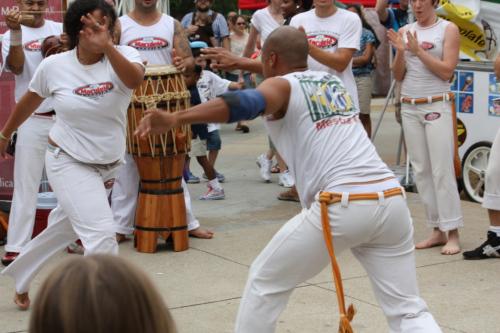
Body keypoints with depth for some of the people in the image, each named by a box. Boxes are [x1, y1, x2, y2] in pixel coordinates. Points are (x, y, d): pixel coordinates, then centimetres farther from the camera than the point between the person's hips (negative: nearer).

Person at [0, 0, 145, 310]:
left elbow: (135, 80, -37)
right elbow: (28, 103, 5)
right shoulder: (54, 66, -13)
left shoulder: (123, 55, -13)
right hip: (68, 162, -4)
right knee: (101, 234, -19)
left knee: (63, 229, 23)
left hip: (107, 166, 4)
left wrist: (107, 47, -49)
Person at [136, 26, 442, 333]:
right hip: (391, 200, 6)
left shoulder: (281, 86, 4)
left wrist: (175, 119, -32)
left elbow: (245, 103, -20)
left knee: (265, 283, 15)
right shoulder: (333, 82, 25)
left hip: (342, 206, -6)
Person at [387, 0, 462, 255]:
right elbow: (398, 76, 7)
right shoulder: (405, 31, 9)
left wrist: (418, 50, -15)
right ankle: (437, 230, 12)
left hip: (437, 107, -5)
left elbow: (447, 71, -10)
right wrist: (401, 51, -10)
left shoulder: (448, 29, -2)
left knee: (442, 171, -9)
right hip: (409, 108, 5)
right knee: (421, 170, 5)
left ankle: (452, 233, -6)